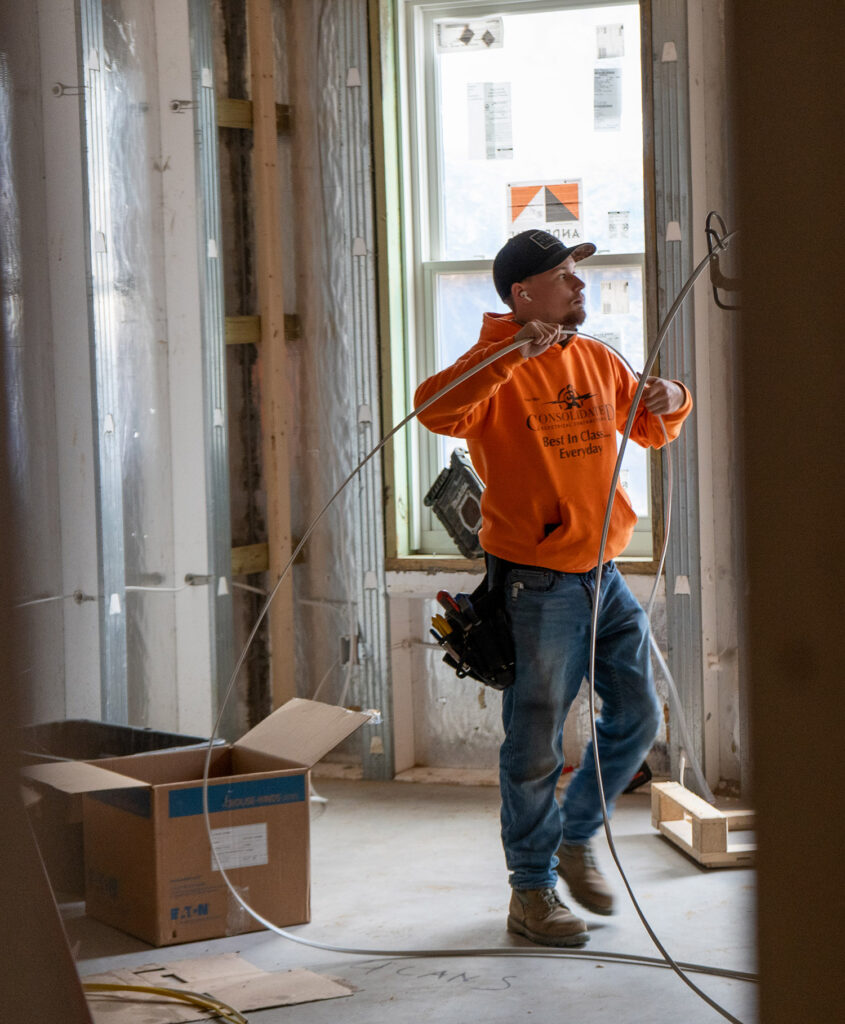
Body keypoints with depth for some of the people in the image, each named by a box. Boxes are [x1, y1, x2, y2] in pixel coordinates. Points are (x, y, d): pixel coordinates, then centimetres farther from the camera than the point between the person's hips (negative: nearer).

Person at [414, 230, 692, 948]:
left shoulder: (598, 361, 12)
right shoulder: (498, 371, -10)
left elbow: (648, 430, 25)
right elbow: (437, 410, -30)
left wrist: (670, 404, 2)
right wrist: (511, 352, -38)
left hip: (602, 574, 7)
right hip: (536, 584, -7)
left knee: (637, 719, 12)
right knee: (536, 745, 1)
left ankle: (575, 839, 33)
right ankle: (531, 892, 14)